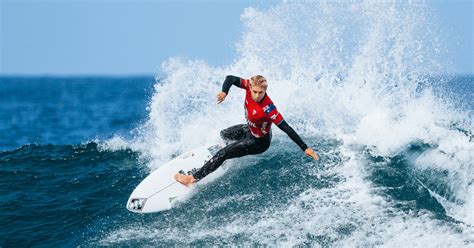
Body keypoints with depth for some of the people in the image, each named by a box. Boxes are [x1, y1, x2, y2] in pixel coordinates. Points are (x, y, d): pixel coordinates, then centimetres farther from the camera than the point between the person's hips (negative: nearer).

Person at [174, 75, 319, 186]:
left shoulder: (267, 109, -40)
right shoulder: (250, 85, -25)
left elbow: (286, 129, -37)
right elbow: (230, 78, -18)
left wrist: (305, 148, -37)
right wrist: (224, 92, -41)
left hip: (259, 142, -8)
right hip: (250, 130, 8)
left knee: (222, 154, -9)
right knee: (224, 134, 32)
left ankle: (194, 178, 3)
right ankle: (233, 149, 63)